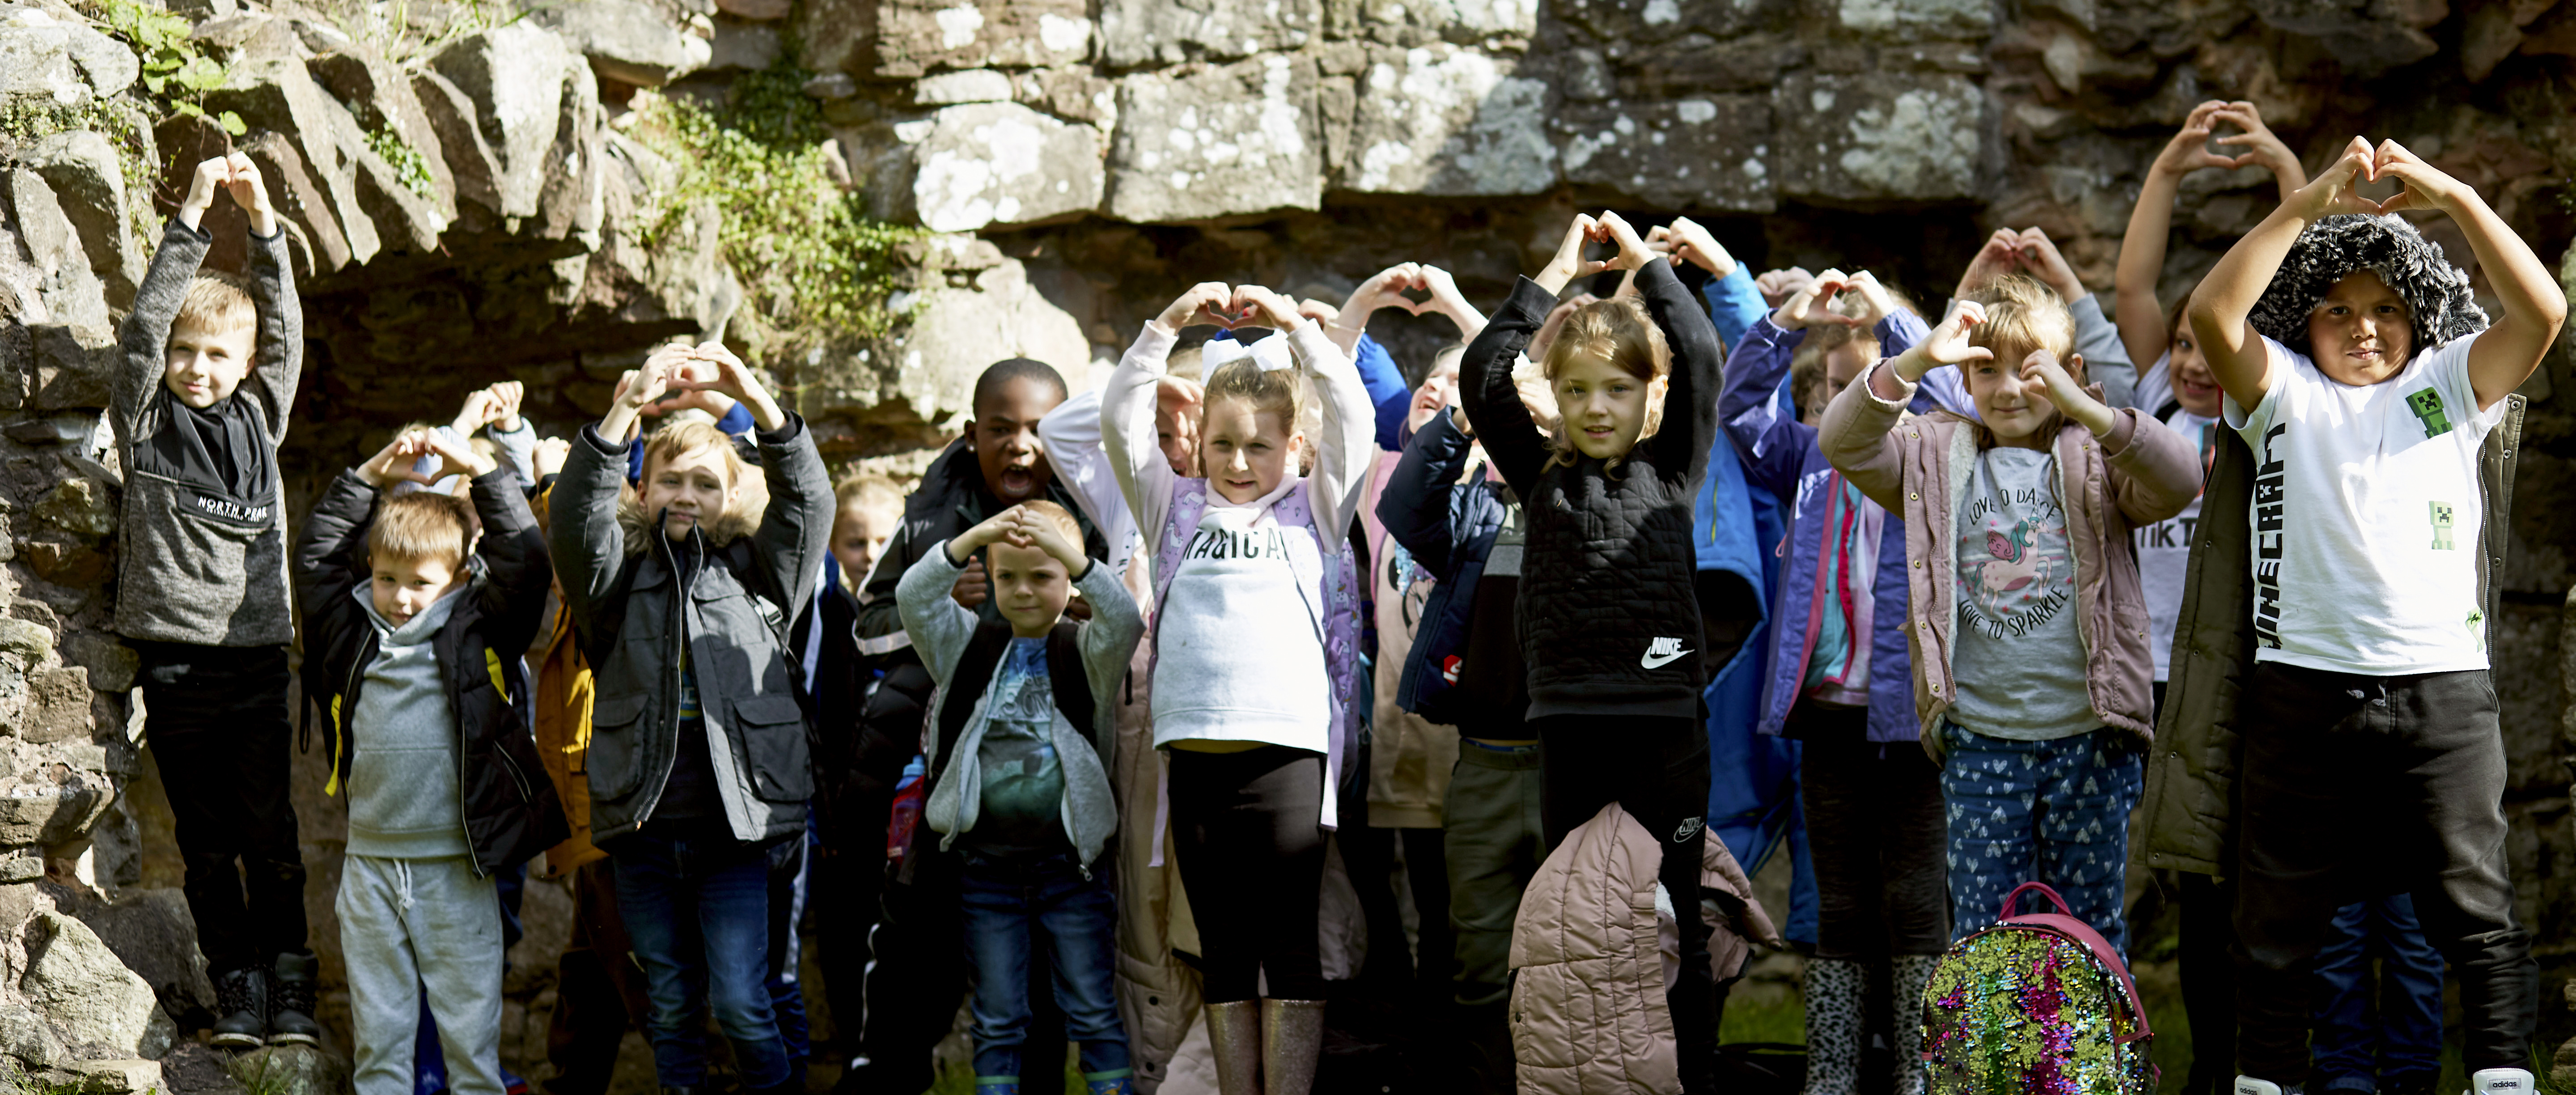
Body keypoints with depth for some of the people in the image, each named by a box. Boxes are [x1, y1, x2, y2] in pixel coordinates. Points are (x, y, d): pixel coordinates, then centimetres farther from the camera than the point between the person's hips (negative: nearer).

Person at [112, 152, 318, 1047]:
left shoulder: (260, 418, 10)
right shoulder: (147, 422, 4)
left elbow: (285, 332, 2)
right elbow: (145, 325, -7)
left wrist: (263, 224, -7)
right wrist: (193, 219, -12)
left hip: (257, 652, 1)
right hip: (175, 660, -1)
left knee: (272, 835, -1)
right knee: (207, 841, 3)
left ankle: (289, 988, 6)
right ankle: (238, 989, 9)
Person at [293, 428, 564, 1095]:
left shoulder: (480, 632, -1)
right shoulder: (355, 632, 8)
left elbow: (524, 562, -9)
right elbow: (316, 556, 12)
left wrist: (482, 471, -7)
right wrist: (369, 478, 5)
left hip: (457, 865, -3)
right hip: (370, 860, 3)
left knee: (469, 1022, 2)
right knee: (377, 1022, 9)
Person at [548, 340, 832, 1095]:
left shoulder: (755, 575, 9)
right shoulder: (622, 576, 9)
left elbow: (808, 502, -6)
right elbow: (576, 516, -10)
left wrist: (755, 399, -21)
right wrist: (627, 407, -24)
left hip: (733, 830, -1)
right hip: (643, 831, 1)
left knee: (741, 1004, -7)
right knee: (671, 1004, 8)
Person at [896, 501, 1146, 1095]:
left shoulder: (1087, 652, 3)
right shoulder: (969, 648, 7)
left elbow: (1124, 620, -19)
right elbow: (913, 598, -9)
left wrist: (1073, 556, -34)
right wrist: (970, 541, -26)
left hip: (1069, 860, -2)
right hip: (988, 862, 2)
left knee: (1095, 1013, 2)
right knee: (997, 1020, 8)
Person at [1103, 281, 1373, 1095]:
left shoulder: (1313, 510, 12)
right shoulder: (1176, 508, 16)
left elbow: (1353, 417, 1)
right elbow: (1120, 421, 7)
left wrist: (1294, 325, -3)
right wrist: (1169, 326, -1)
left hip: (1289, 748, -2)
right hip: (1194, 746, 2)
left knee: (1290, 948, -2)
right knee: (1223, 951, 6)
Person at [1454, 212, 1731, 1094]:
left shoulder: (1672, 472, 6)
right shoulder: (1542, 474, 9)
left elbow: (1703, 363, -4)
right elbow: (1483, 376, 1)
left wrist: (1644, 263, 4)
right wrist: (1558, 275, 4)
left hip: (1664, 722, -2)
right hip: (1571, 723, 2)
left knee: (1678, 921, 3)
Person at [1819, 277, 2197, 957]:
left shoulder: (2095, 457, 3)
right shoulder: (1938, 456, 8)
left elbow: (2179, 482, -16)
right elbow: (1844, 445, -7)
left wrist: (2081, 408, -30)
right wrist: (1916, 361, -22)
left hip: (2089, 737, -1)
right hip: (1980, 741, 1)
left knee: (2092, 927, 7)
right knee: (1981, 934, 4)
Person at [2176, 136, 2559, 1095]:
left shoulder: (2451, 386, 12)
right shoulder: (2284, 395, 9)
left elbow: (2543, 312, -3)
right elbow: (2211, 313, -8)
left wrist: (2453, 198, -12)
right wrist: (2309, 206, -15)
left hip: (2442, 687, 0)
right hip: (2304, 686, 0)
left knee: (2478, 914, 1)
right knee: (2279, 922, 7)